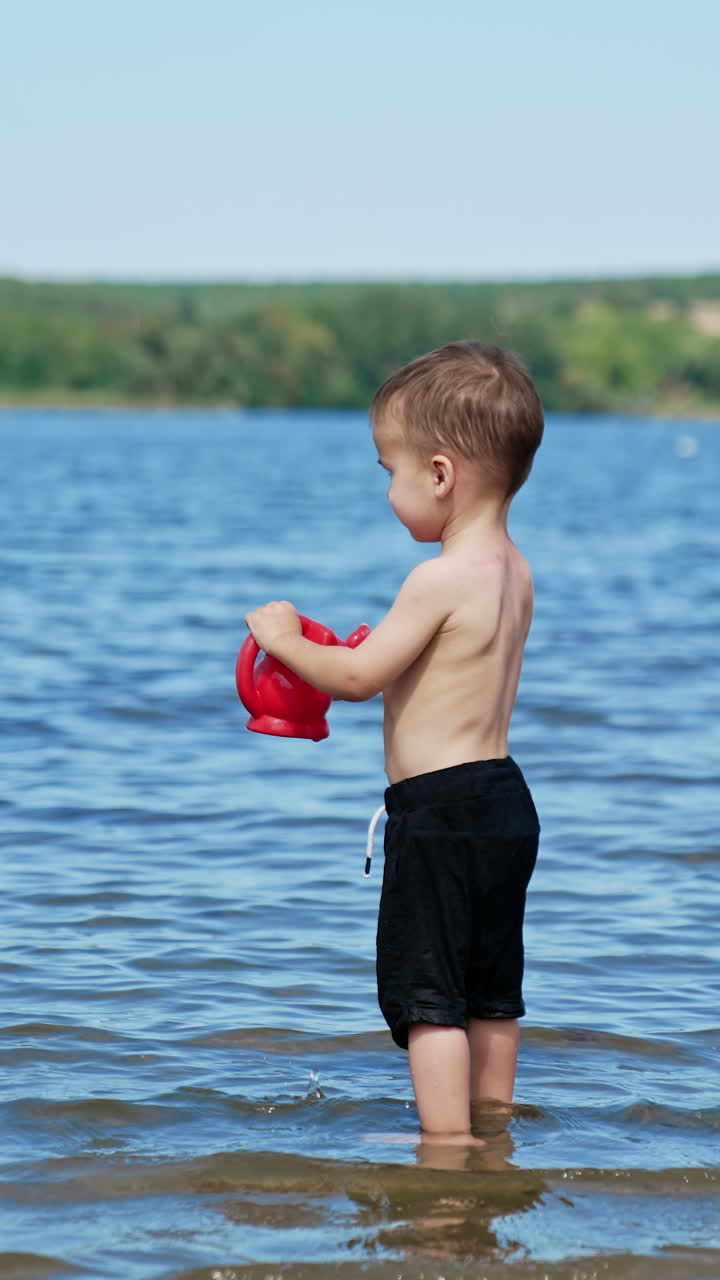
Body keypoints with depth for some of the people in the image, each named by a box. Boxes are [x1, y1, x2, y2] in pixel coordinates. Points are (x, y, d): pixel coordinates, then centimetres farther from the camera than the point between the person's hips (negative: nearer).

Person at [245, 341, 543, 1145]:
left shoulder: (443, 577, -20)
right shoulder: (512, 570, 9)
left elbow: (360, 674, -16)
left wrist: (286, 640, -1)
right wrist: (356, 661, 19)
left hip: (441, 808, -10)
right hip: (504, 799, 10)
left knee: (425, 993, -4)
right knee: (490, 992, 18)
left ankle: (446, 1146, -5)